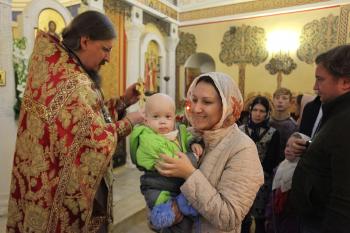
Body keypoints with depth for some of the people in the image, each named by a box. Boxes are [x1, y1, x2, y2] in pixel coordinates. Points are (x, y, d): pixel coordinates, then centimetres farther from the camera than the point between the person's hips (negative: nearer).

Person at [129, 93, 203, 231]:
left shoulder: (179, 130, -1)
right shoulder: (149, 140, -23)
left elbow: (188, 137, 20)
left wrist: (193, 144, -3)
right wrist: (194, 158, -19)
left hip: (181, 185, 7)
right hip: (158, 189, -7)